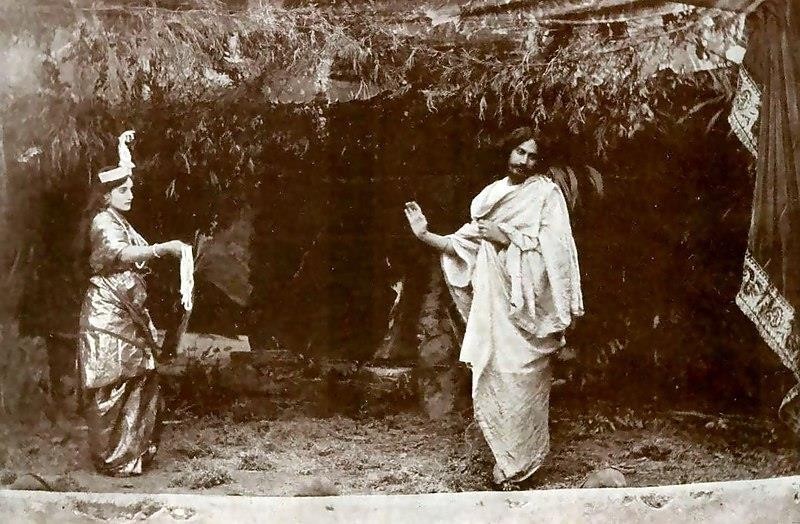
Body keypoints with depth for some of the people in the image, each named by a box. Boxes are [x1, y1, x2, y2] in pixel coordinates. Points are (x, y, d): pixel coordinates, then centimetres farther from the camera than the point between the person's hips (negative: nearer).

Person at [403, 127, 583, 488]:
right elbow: (465, 244, 10)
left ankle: (521, 463, 13)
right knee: (491, 378, 6)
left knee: (524, 381, -1)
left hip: (529, 302, -5)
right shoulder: (491, 194, 13)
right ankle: (506, 459, 21)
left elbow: (553, 246, -11)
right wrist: (425, 235, -1)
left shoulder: (547, 192, -1)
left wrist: (506, 236, -14)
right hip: (494, 299, 5)